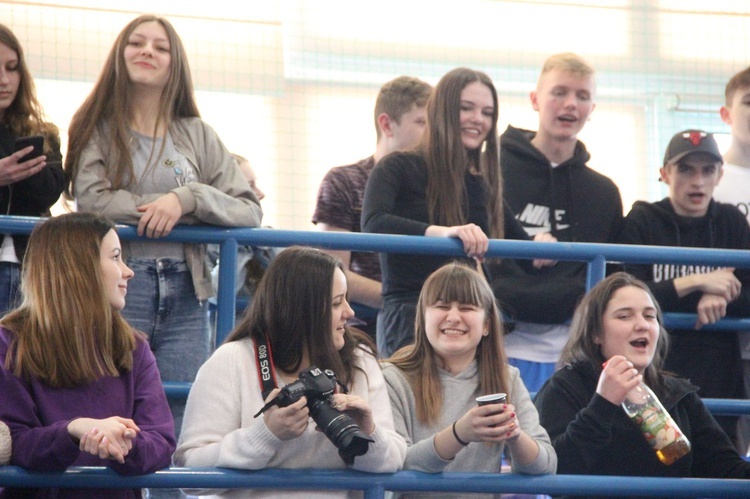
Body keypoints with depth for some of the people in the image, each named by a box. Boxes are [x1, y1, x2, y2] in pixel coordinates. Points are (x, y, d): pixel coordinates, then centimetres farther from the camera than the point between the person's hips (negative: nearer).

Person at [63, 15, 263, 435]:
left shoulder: (197, 135, 15)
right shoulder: (98, 129, 8)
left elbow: (250, 210, 6)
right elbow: (91, 199, -9)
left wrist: (187, 200, -10)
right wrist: (160, 209, -12)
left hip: (185, 293, 3)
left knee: (182, 424, 0)